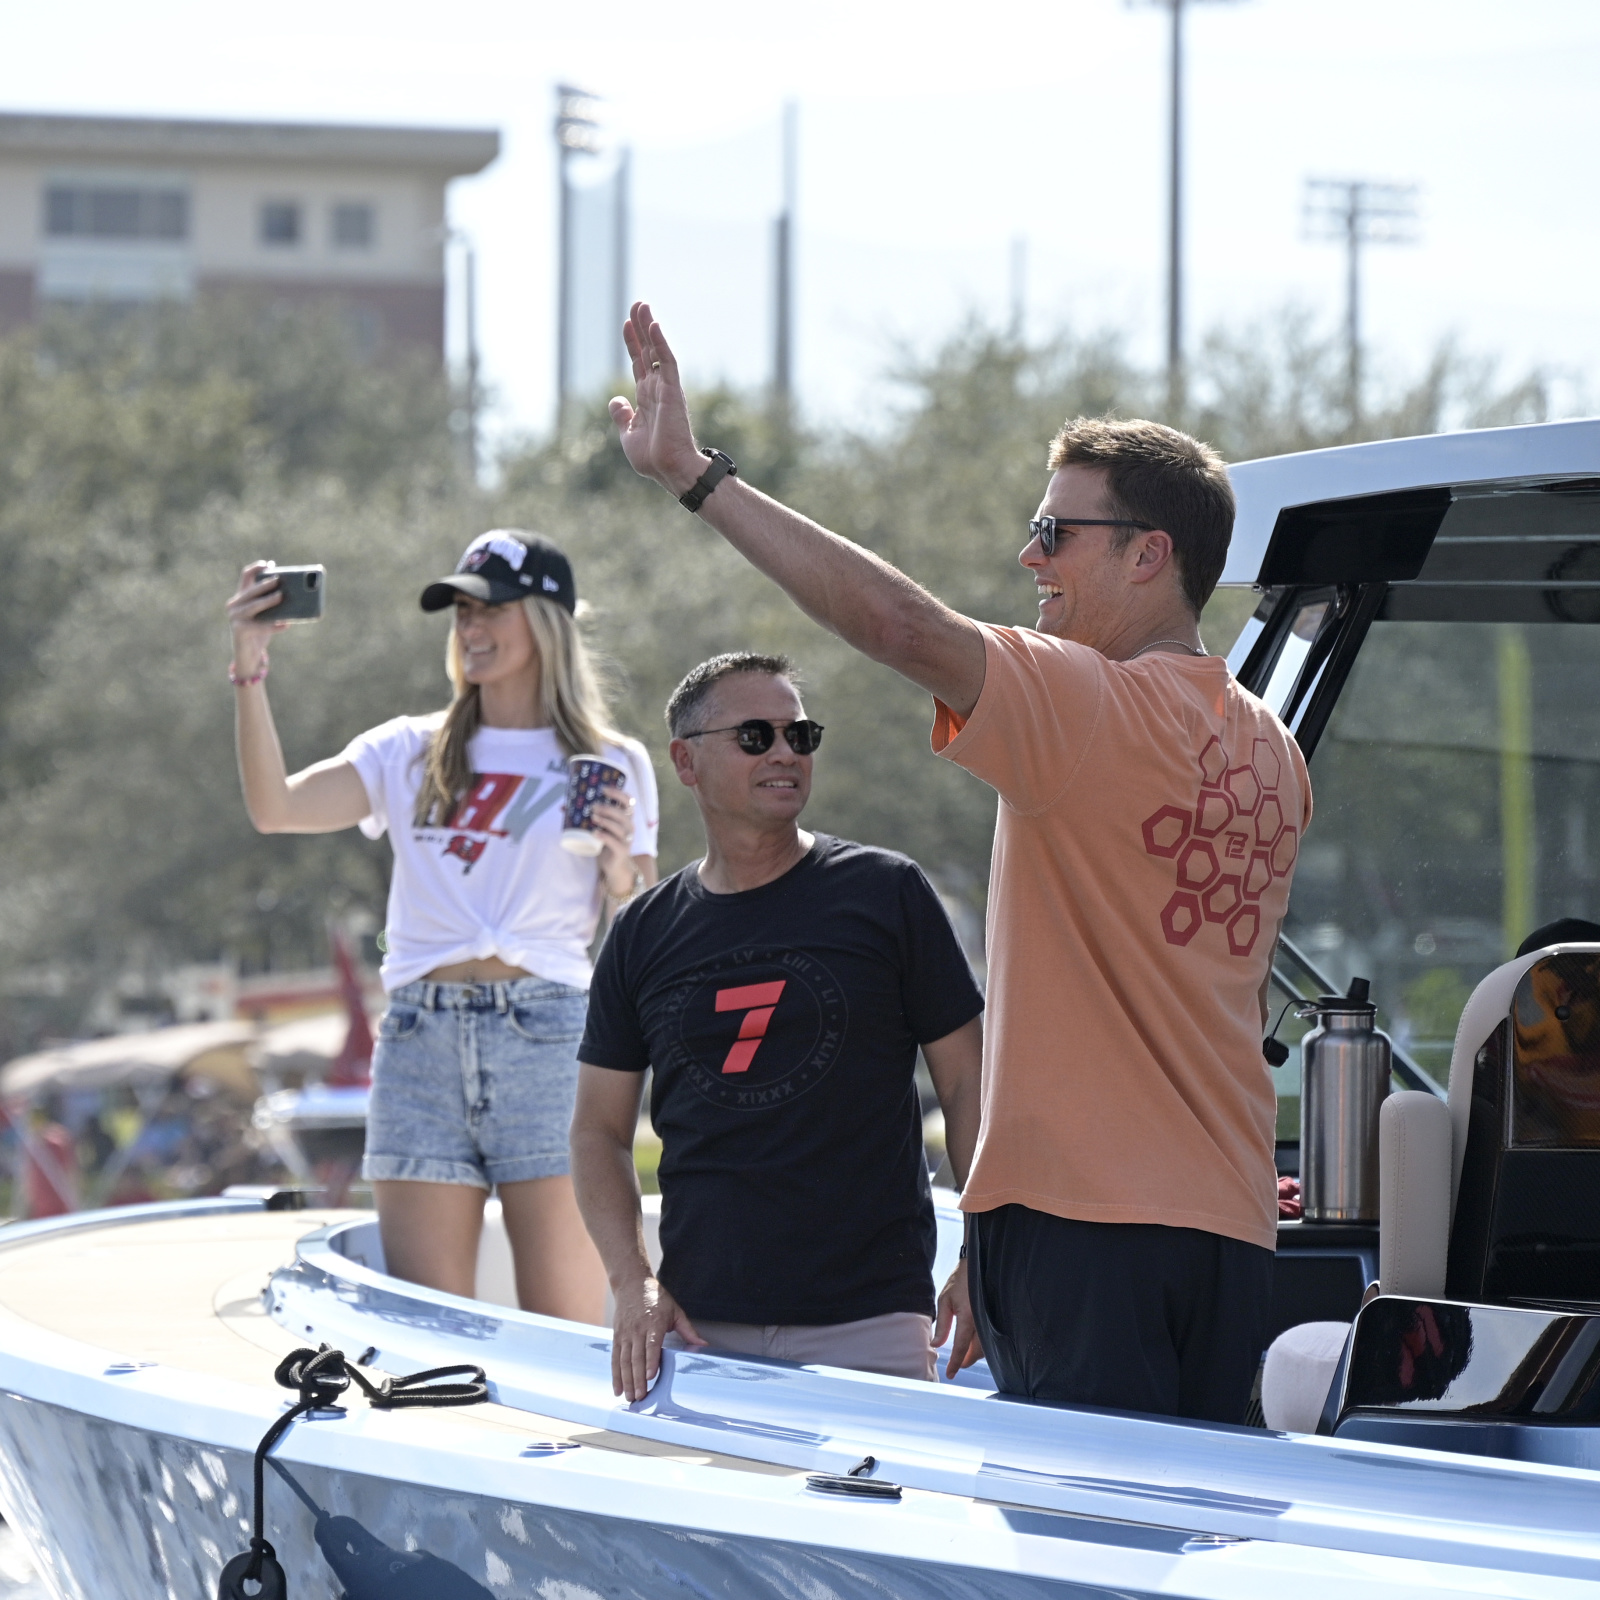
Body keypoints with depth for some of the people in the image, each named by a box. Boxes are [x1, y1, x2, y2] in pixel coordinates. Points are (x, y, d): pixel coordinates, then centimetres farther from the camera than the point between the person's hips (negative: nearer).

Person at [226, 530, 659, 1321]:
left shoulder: (613, 765, 9)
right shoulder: (410, 752, 14)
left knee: (565, 1324, -8)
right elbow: (275, 807, 0)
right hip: (422, 1038, 2)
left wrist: (618, 866, -12)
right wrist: (250, 663, -6)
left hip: (548, 1038, -2)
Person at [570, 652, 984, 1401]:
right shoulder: (643, 933, 10)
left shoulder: (886, 893, 4)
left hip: (866, 1317, -2)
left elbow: (966, 1084, 5)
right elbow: (600, 1128, 14)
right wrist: (633, 1282, -1)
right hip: (698, 1324, 2)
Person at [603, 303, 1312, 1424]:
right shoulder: (1273, 752, 15)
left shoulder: (1094, 710, -11)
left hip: (1085, 1217, -8)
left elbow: (901, 624, -23)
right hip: (1233, 1226, 8)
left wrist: (696, 473, -17)